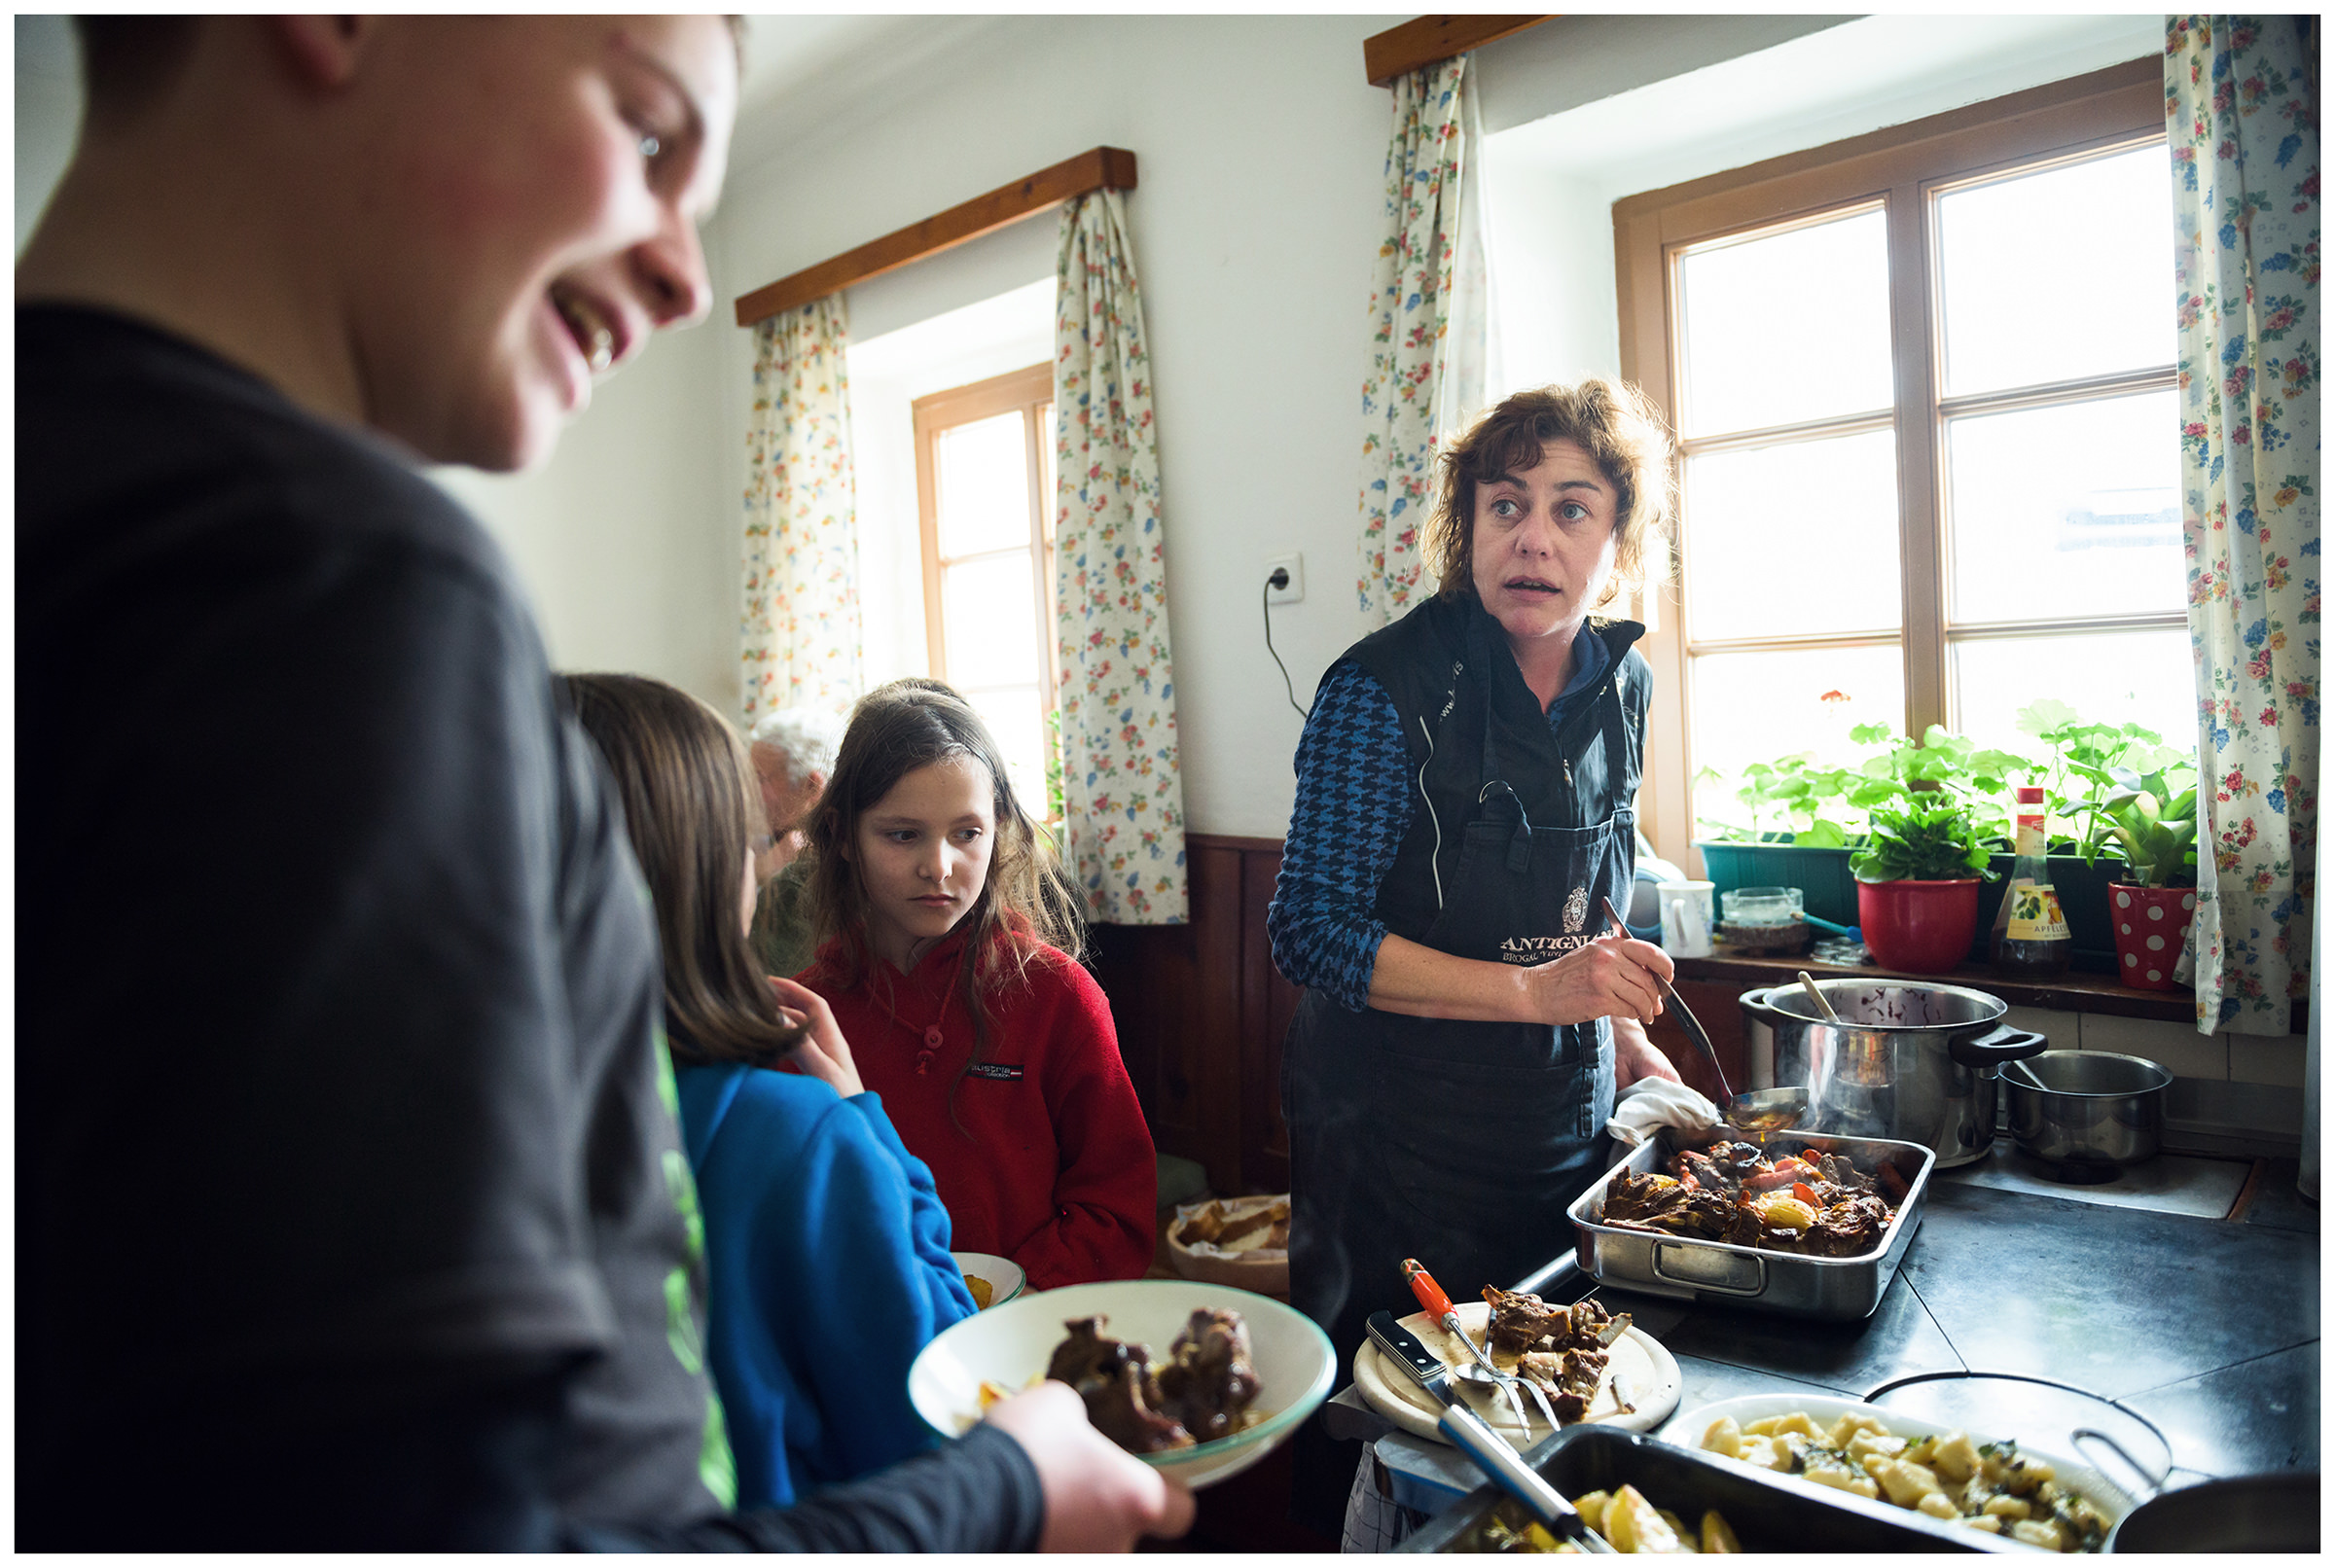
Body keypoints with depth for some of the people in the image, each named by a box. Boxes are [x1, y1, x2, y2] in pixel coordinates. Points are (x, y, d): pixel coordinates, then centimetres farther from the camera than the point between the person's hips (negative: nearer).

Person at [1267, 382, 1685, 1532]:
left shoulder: (1620, 684, 1)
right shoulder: (1387, 689, -19)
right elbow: (1311, 930, -21)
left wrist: (1626, 1039, 5)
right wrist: (1534, 989, -26)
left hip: (1566, 1119, 6)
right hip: (1400, 1132, -6)